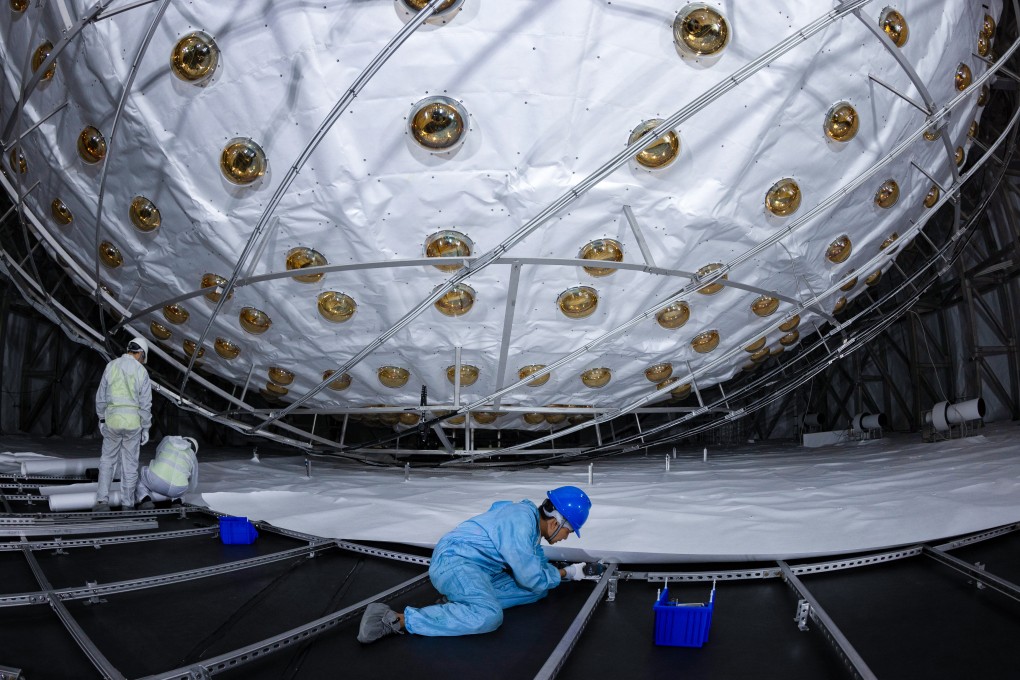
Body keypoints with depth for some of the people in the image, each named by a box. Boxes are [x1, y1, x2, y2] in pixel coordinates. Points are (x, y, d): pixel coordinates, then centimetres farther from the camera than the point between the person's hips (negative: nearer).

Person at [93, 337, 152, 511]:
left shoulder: (111, 366, -1)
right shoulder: (141, 372, -8)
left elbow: (101, 397, 3)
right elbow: (145, 404, -8)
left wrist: (101, 419, 15)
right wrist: (146, 429, 0)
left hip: (113, 420, 1)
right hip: (132, 422, -1)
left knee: (107, 460, 15)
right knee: (130, 464, 8)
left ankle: (102, 501, 6)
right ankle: (127, 504, 12)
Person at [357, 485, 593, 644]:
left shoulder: (529, 515, 9)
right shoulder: (520, 525, -21)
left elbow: (536, 563, 24)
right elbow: (532, 578, -13)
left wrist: (569, 571, 20)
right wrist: (565, 574, 3)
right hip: (455, 561, -10)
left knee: (538, 592, 5)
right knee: (488, 616, -36)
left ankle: (460, 603, -3)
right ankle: (396, 619, -28)